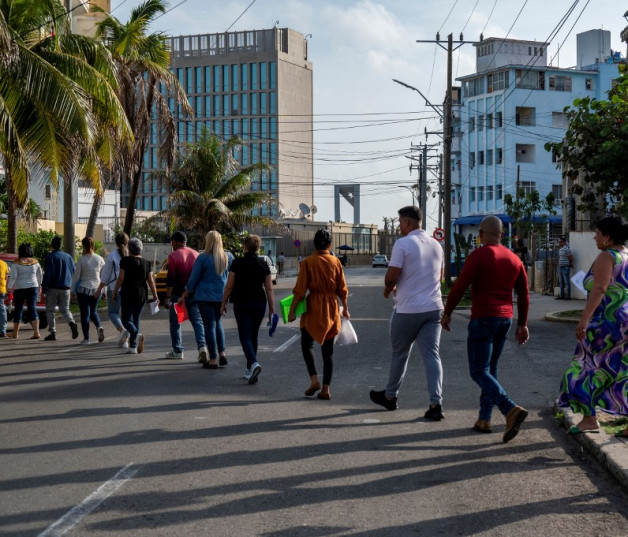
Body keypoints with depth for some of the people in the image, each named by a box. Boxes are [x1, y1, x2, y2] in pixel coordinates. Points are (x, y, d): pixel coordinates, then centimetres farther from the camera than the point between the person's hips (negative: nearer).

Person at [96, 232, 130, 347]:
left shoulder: (112, 256, -7)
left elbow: (105, 275, -4)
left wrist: (99, 290, 5)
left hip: (114, 288, -3)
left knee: (113, 312, 5)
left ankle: (122, 329, -21)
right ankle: (124, 340, 10)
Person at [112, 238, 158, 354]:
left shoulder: (125, 260, -6)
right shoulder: (146, 263, 5)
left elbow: (121, 278, -8)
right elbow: (150, 281, 2)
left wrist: (114, 292, 0)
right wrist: (155, 296, 6)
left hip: (128, 294, -5)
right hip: (142, 295, 5)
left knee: (126, 319, 0)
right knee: (136, 319, 14)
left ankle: (137, 334, -30)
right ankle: (133, 347, 12)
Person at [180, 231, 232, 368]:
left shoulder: (202, 258, -9)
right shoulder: (228, 257, 3)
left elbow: (193, 279, -5)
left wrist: (184, 295, 5)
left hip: (205, 296, -4)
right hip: (222, 296, 4)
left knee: (209, 325, 1)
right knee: (218, 323, 21)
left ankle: (213, 360, 2)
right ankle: (222, 353, 12)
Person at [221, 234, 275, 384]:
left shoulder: (237, 263, -7)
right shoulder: (263, 264, 2)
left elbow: (229, 286, -5)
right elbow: (269, 289, 1)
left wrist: (223, 303, 7)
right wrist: (272, 310, 6)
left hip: (241, 303, -3)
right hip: (259, 303, 3)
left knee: (245, 336, -2)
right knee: (253, 336, 15)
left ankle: (254, 363, -27)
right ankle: (249, 371, 20)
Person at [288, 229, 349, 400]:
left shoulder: (307, 262, -7)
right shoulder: (335, 262, 0)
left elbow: (300, 290, -10)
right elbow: (342, 289, 4)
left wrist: (292, 310, -5)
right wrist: (345, 308, 16)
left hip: (313, 307, -3)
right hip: (332, 308, 3)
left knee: (307, 343, 13)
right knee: (328, 349, 8)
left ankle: (314, 379, -6)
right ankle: (325, 389, 6)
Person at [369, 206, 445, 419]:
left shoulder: (403, 244, -12)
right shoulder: (436, 245, 10)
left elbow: (392, 276, -16)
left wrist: (388, 289, 7)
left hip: (407, 309, -5)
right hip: (433, 308, 5)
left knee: (400, 354, 12)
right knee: (432, 355, 1)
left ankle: (390, 396, 28)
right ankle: (436, 404, -8)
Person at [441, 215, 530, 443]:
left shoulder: (478, 255, -11)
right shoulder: (514, 258, 9)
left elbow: (460, 287, -16)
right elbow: (523, 295, 11)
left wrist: (447, 313, -5)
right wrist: (522, 324, 17)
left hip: (482, 319, -7)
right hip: (505, 320, 7)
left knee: (479, 371, -7)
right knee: (489, 369, 16)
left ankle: (511, 410, -26)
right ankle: (484, 419, 14)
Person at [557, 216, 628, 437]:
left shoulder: (606, 257, -11)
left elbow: (599, 289, -21)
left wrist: (584, 319, -25)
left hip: (607, 321, -8)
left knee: (590, 367, 5)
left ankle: (589, 418, 6)